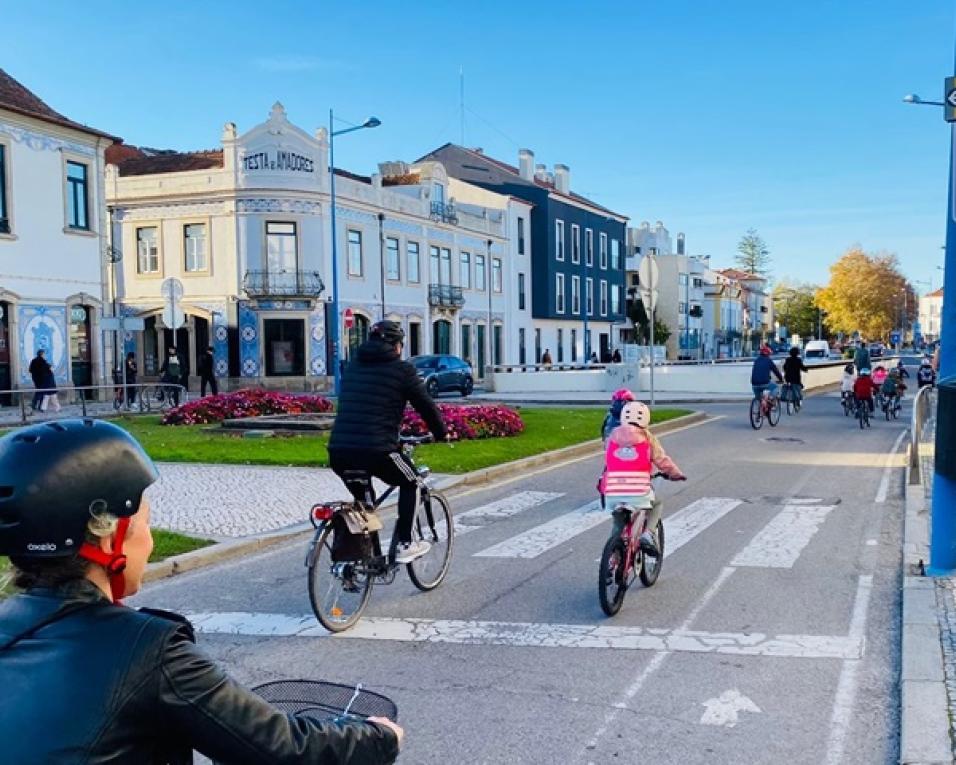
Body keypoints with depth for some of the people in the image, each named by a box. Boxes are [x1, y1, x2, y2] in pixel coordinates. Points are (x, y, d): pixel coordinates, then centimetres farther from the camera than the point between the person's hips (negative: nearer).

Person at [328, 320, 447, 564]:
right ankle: (405, 545, 15)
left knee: (361, 497, 33)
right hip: (376, 451, -5)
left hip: (337, 451, 6)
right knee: (411, 484, 21)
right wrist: (441, 433, 25)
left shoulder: (353, 367, 21)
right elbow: (426, 405, 8)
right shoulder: (402, 369, 3)